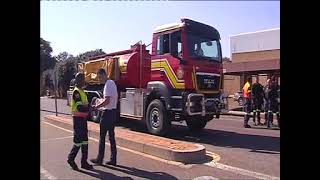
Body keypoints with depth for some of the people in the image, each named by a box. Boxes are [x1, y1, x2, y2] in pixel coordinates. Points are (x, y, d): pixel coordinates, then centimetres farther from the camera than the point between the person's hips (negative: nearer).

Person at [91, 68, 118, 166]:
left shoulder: (108, 84, -15)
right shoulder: (112, 83, 14)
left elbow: (107, 101, -23)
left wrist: (96, 106, -15)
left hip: (107, 112, -9)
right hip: (113, 112, 10)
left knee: (102, 137, 1)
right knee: (111, 136, 11)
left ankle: (99, 159, 11)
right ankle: (113, 159, 16)